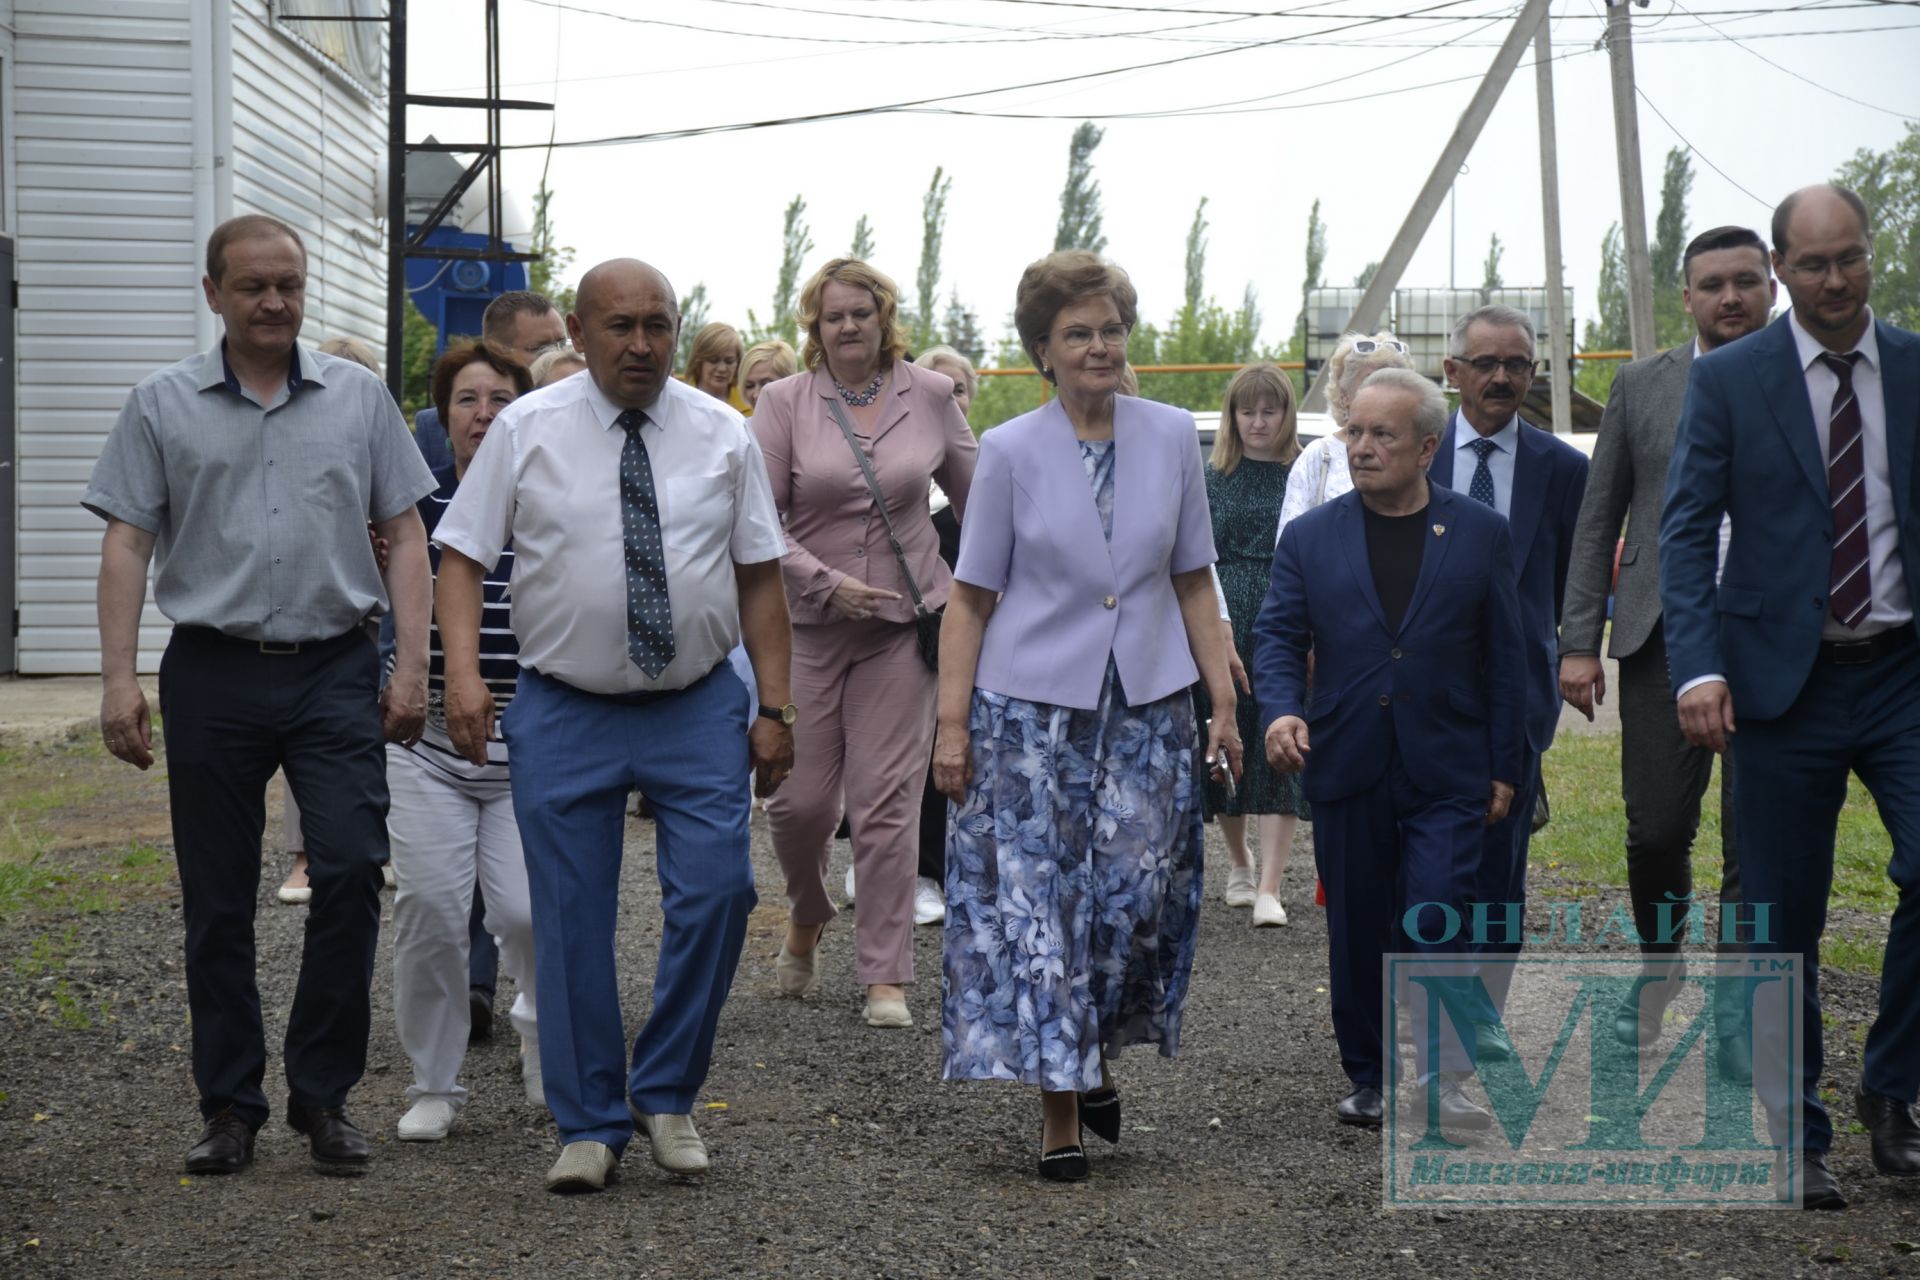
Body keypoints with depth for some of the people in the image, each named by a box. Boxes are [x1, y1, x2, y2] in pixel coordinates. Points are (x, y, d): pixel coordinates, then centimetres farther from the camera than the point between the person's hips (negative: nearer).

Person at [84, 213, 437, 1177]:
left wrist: (411, 665, -1)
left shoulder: (359, 399, 9)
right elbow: (126, 544, 3)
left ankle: (324, 1095, 3)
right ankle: (229, 1105, 15)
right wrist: (118, 680, -5)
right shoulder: (164, 406, 6)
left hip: (335, 671, 0)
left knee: (351, 868, -10)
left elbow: (404, 537, 9)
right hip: (213, 674, 0)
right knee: (217, 899, 4)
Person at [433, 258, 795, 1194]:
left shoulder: (722, 435, 4)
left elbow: (759, 577, 5)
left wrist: (775, 708, -1)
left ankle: (665, 1093, 12)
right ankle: (590, 1126, 15)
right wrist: (463, 674, -15)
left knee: (714, 894, -9)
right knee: (571, 922, 2)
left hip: (698, 707, 1)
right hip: (563, 713, -1)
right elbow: (462, 555, -1)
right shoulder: (525, 431, 0)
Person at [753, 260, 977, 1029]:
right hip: (807, 626, 0)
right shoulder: (783, 404, -1)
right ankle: (806, 920, 33)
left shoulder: (930, 396, 4)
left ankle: (887, 978, 4)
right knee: (802, 799, 1)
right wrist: (828, 585, -13)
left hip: (901, 623, 0)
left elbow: (976, 496, 16)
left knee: (888, 803, -2)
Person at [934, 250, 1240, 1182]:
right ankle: (1058, 1114, 5)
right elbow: (970, 598, -1)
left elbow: (1193, 583, 10)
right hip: (1033, 710, -2)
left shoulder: (1172, 438, 4)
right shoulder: (1010, 452, -2)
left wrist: (1223, 702, 6)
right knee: (1036, 904, -3)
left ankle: (1100, 1060, 27)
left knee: (1140, 897, 1)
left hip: (1148, 709, 2)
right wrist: (951, 723, -6)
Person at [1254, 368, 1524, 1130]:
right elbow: (1277, 634, 5)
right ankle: (1368, 1078, 20)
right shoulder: (1310, 537, 8)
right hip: (1347, 768, 2)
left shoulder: (1480, 534, 5)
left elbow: (1504, 657, 6)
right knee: (1356, 933, 8)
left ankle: (1440, 1081, -8)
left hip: (1447, 772, -2)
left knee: (1438, 918, -13)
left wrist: (1502, 768, 2)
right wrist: (1281, 709, -16)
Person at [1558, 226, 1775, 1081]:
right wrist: (1578, 642, 3)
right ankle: (1659, 964, 27)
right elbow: (1597, 521, 10)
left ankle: (1737, 1009, 14)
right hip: (1663, 638, 1)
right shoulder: (1640, 386, 9)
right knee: (1656, 829, -1)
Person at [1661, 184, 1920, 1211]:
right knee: (1783, 920, 4)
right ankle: (1795, 1137, 17)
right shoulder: (1728, 379, 1)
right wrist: (1698, 666, -16)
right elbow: (1686, 529, -3)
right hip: (1785, 681, -1)